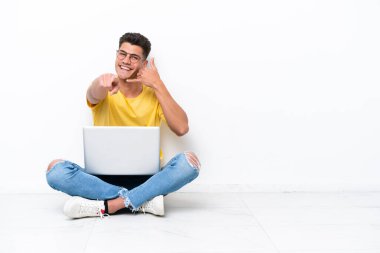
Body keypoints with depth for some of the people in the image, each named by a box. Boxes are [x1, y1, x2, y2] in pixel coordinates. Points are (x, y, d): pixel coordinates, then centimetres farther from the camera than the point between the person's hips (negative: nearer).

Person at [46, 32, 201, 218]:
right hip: (104, 178, 0)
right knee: (56, 170, -25)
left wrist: (158, 85, -11)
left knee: (189, 161, -27)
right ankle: (142, 201, -26)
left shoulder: (155, 94, 5)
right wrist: (102, 83, -49)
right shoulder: (105, 91, 2)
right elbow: (94, 95, -25)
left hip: (146, 179, 0)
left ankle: (107, 205, -29)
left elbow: (181, 129, -11)